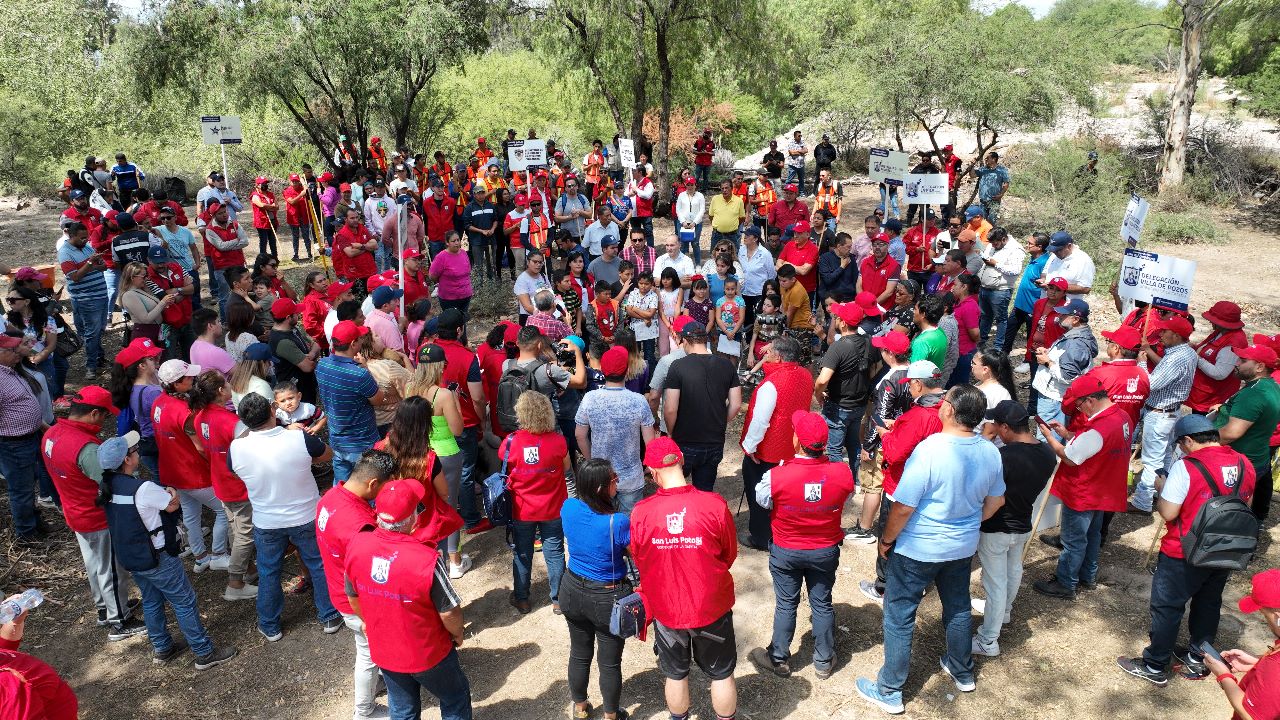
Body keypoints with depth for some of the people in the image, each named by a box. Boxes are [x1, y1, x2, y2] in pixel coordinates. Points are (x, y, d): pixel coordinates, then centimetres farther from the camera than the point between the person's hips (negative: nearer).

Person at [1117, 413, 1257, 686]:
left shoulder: (1186, 467, -23)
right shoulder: (1244, 465, -1)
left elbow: (1168, 513, -22)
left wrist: (1162, 488, -6)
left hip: (1184, 555, -7)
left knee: (1167, 607, 7)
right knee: (1209, 604, 22)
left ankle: (1155, 667, 17)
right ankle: (1197, 660, 37)